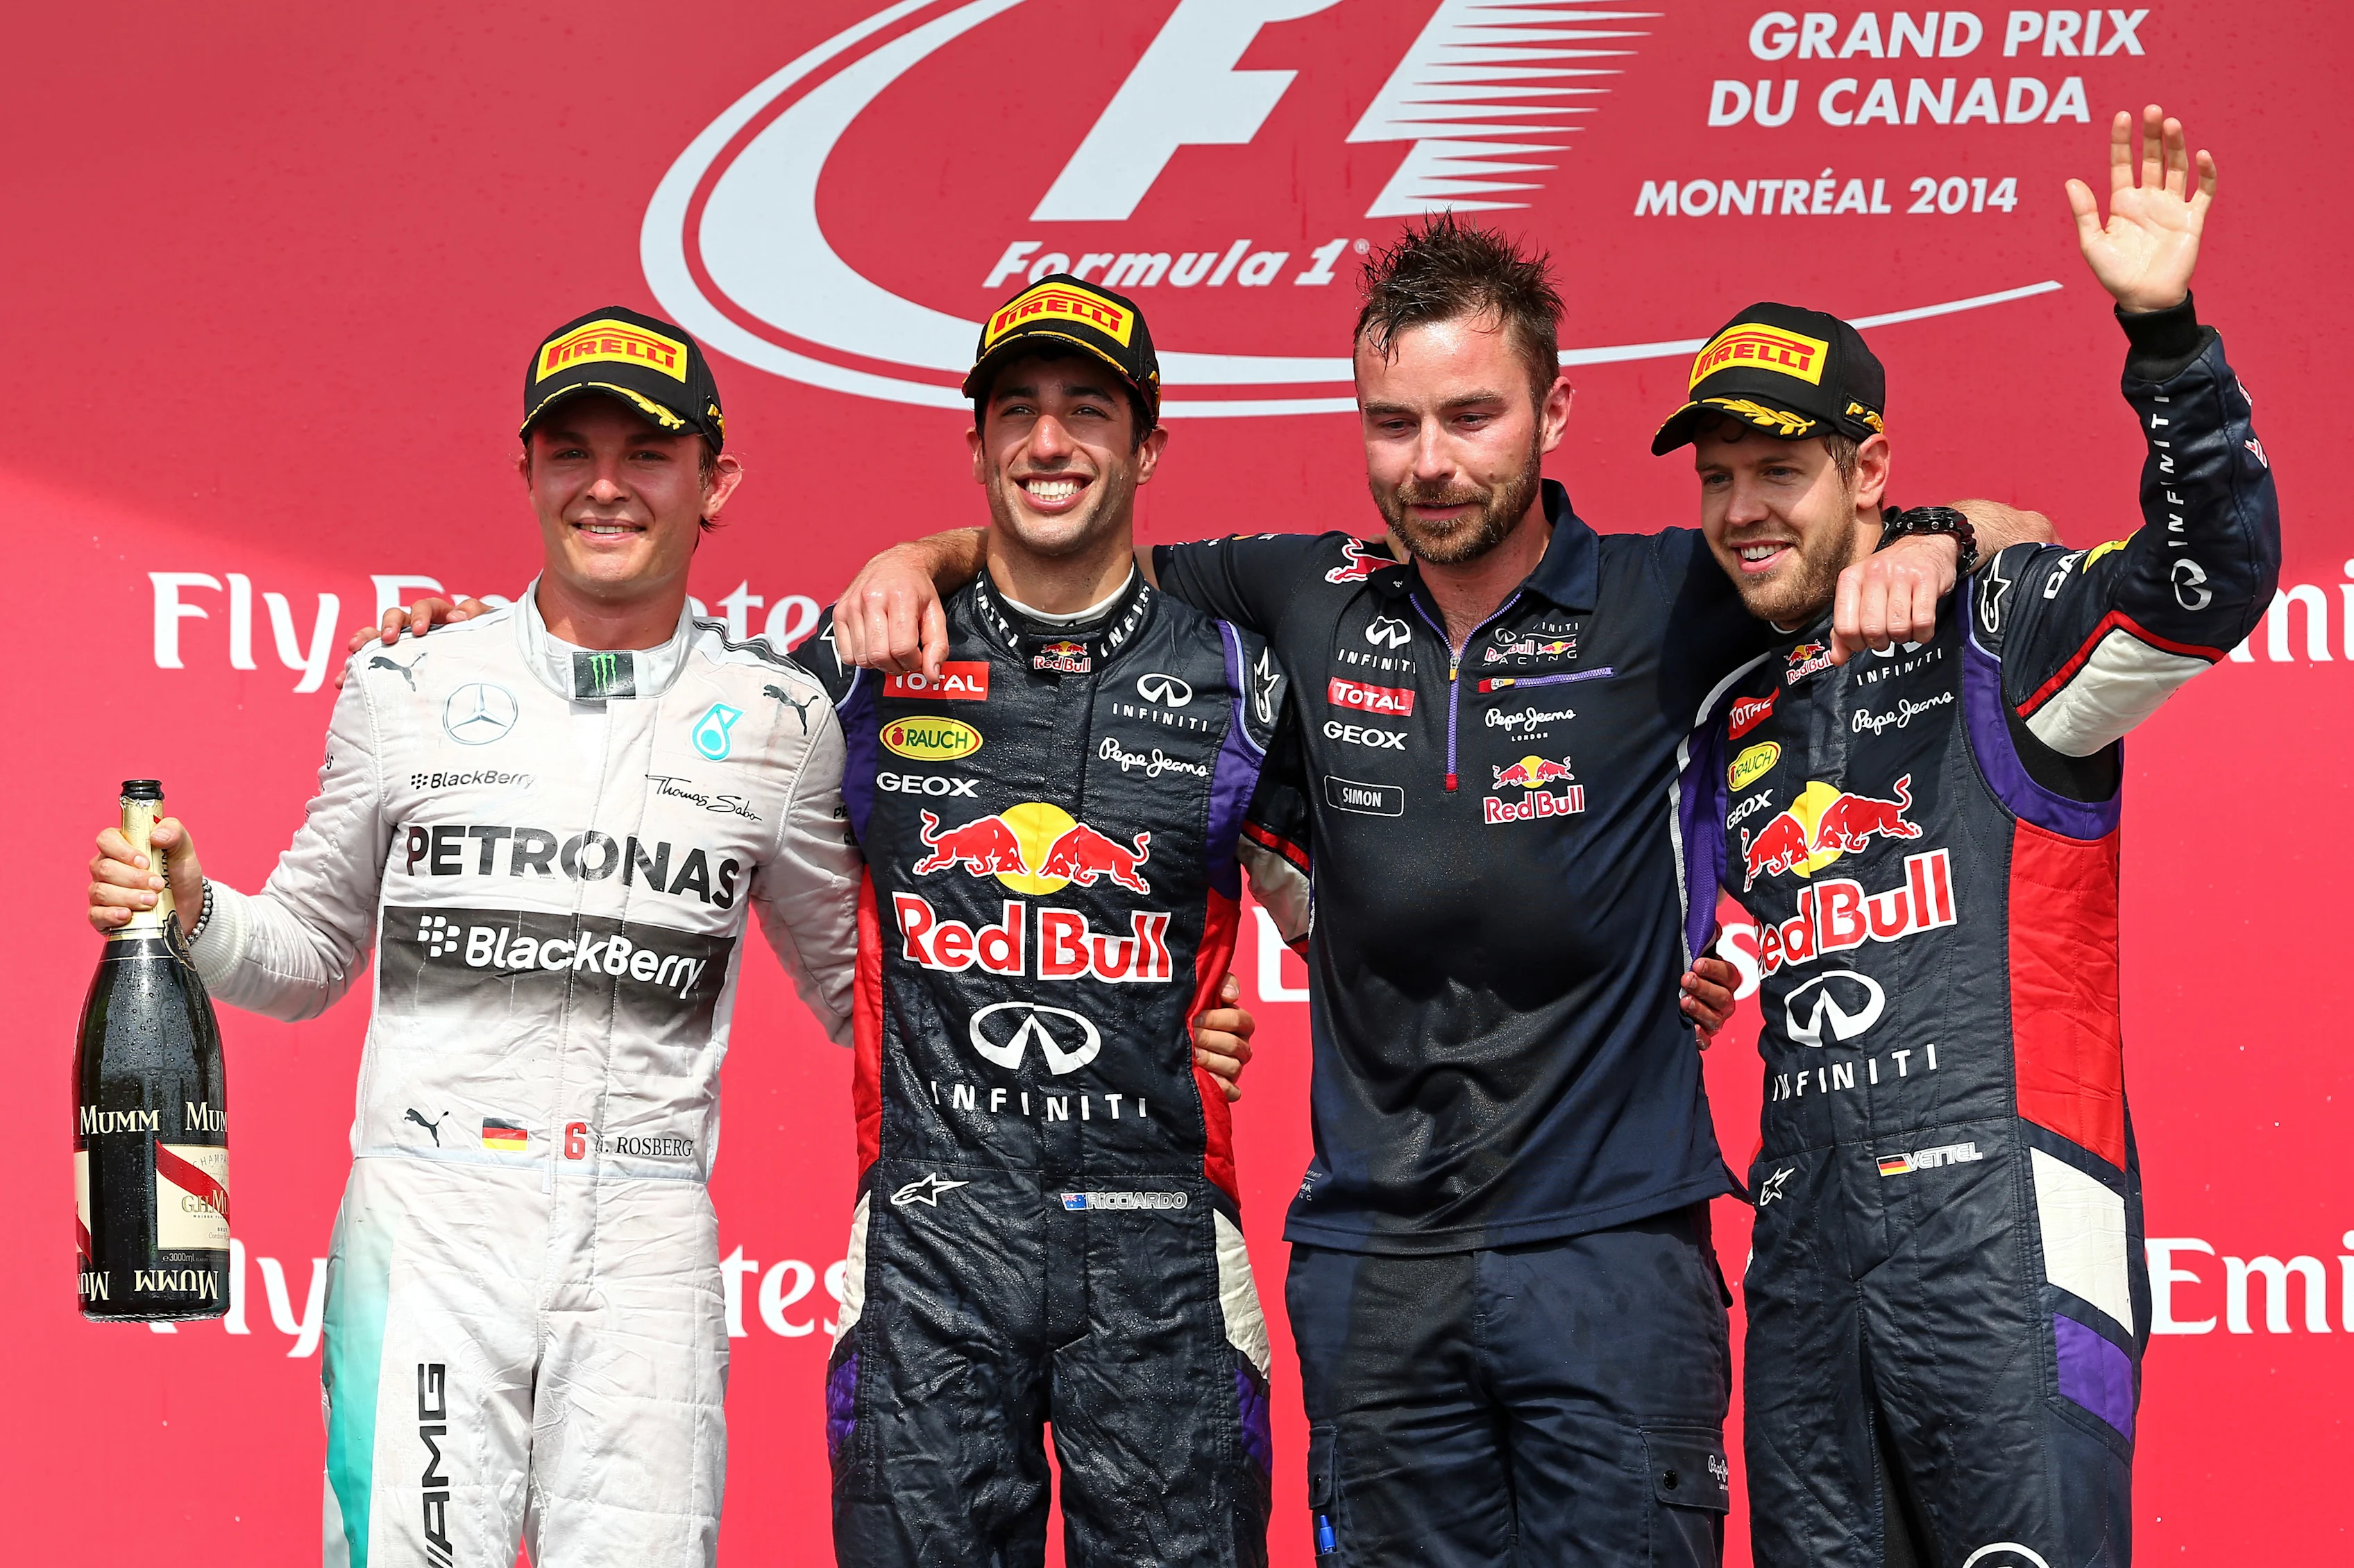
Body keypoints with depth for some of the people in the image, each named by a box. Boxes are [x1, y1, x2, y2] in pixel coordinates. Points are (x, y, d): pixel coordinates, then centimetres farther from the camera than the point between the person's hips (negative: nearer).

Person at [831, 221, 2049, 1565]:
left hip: (1611, 1249, -3)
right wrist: (916, 562, 2)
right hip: (1375, 1258, 3)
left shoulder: (1661, 602, -2)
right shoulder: (1311, 601, 5)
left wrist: (1921, 548, -19)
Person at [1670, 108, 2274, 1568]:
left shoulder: (1997, 630, 0)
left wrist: (2163, 336, -30)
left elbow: (2215, 576, -19)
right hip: (1806, 1234, 7)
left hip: (2004, 1222, -6)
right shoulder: (1741, 719, 19)